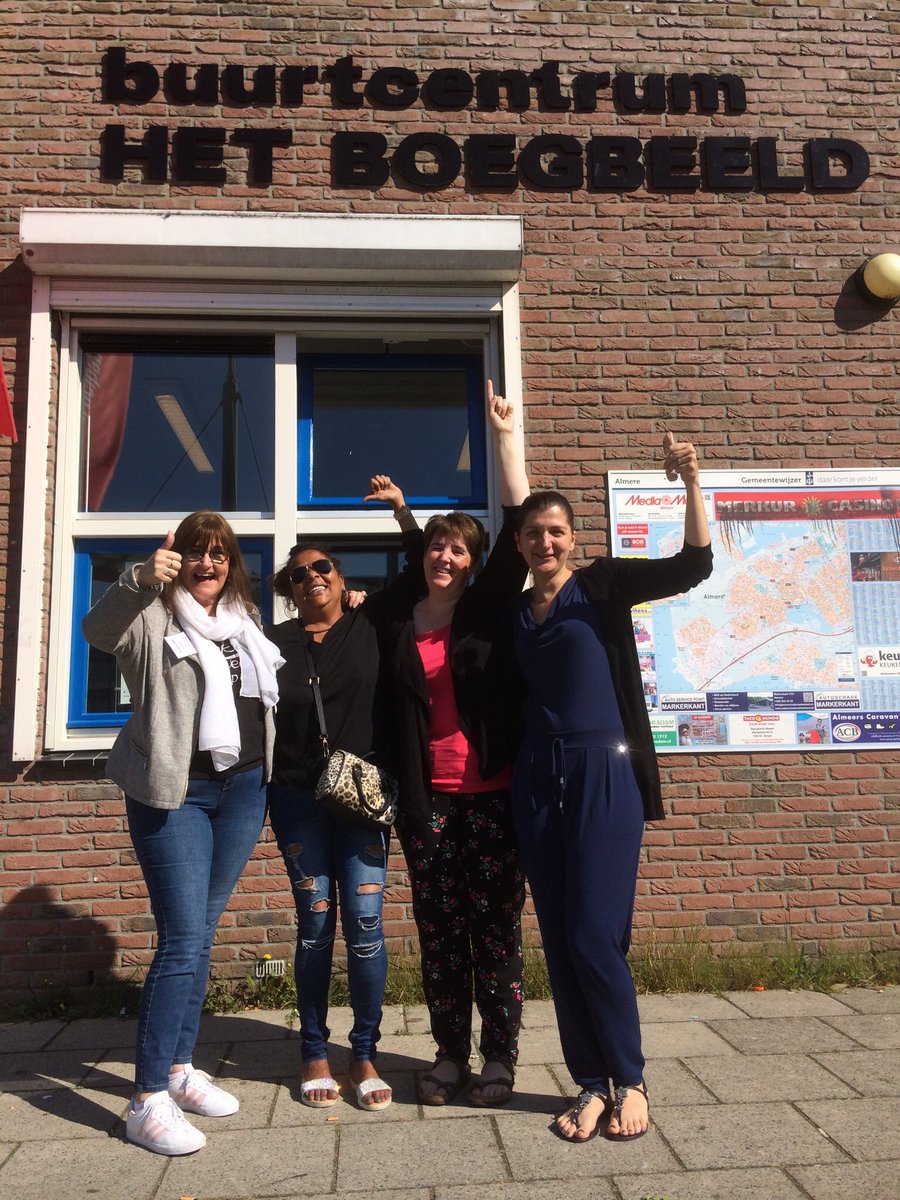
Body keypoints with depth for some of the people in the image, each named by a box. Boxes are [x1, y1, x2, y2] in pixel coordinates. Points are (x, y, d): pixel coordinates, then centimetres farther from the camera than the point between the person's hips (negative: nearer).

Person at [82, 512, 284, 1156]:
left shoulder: (245, 621, 13)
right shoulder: (154, 617, -5)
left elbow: (272, 691, 26)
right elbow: (98, 628, -26)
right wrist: (141, 579, -45)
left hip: (244, 789, 6)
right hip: (174, 795, -6)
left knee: (201, 935, 14)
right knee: (181, 942, -7)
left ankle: (180, 1068, 27)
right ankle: (148, 1101, 4)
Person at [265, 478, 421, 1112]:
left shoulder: (370, 622, 5)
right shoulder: (277, 641, 4)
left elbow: (420, 569, 7)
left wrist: (402, 509, 1)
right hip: (299, 798, 0)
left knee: (365, 922, -2)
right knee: (316, 924, 6)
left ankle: (365, 1055, 14)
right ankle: (315, 1054, 21)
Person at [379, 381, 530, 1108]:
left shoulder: (487, 608, 1)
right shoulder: (396, 623, 8)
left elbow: (519, 526, -6)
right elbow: (390, 711, 13)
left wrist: (505, 435, -9)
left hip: (491, 794, -2)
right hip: (426, 799, 2)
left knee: (496, 927, 4)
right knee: (439, 931, 9)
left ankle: (499, 1056, 18)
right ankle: (450, 1053, 23)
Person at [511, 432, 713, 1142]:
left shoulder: (602, 586, 0)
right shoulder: (514, 612, 12)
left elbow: (693, 565, -11)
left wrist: (692, 483, -25)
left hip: (605, 773, -4)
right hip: (538, 779, 5)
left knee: (594, 937, -5)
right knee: (558, 942, 7)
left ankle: (630, 1081, 17)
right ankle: (592, 1084, 22)